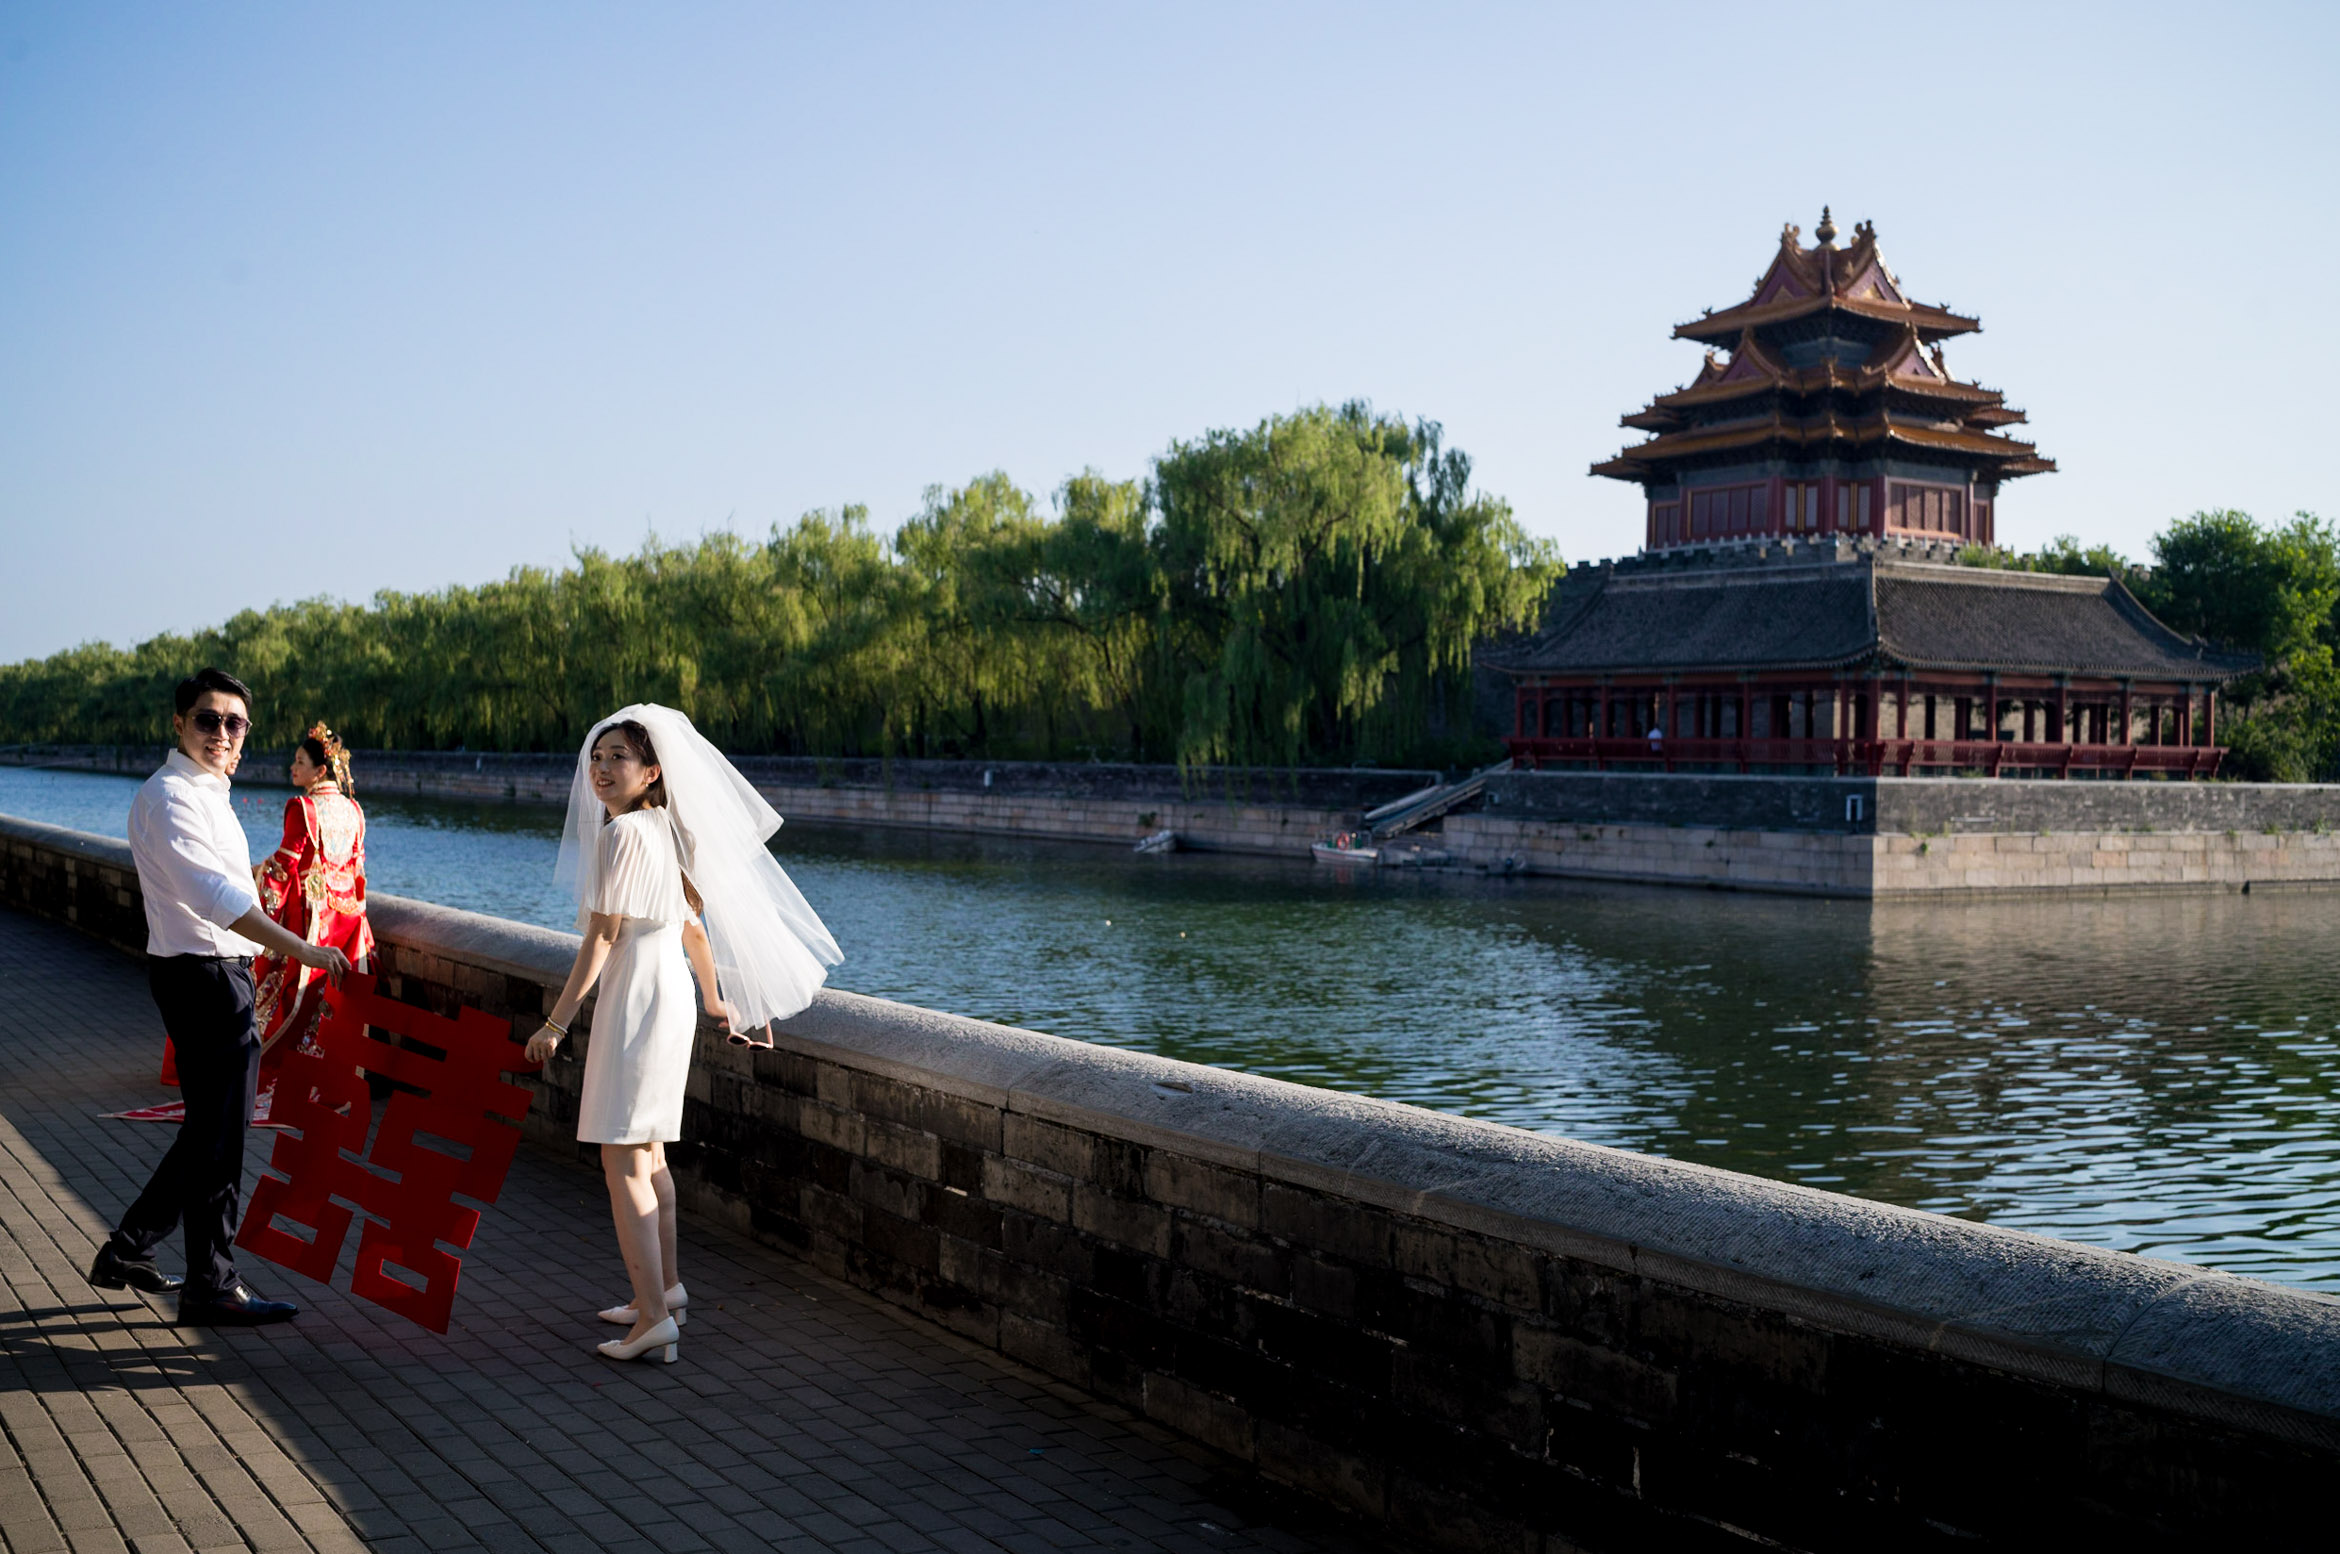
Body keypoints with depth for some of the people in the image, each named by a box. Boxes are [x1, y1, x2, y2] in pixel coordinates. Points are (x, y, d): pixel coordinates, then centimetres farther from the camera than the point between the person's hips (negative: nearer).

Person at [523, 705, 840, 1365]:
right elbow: (693, 922, 17)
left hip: (634, 1003, -9)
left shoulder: (623, 833, -16)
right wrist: (717, 1000, 27)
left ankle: (654, 1319, -8)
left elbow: (602, 938, -18)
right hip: (671, 995, 9)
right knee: (647, 1151, 19)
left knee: (622, 1162, -6)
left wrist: (557, 1021, -16)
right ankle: (666, 1290, 30)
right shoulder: (666, 829, 11)